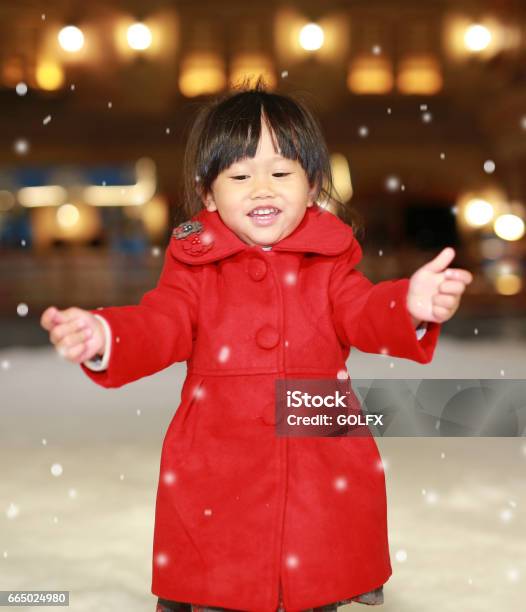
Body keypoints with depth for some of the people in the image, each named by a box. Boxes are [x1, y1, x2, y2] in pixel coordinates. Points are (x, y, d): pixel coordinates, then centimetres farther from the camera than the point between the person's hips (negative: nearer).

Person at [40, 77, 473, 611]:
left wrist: (411, 307, -35)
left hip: (323, 477, 1)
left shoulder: (329, 259, 1)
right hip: (214, 478, 0)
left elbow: (363, 311, -11)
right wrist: (103, 336, -33)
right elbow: (159, 325, -10)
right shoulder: (195, 264, -1)